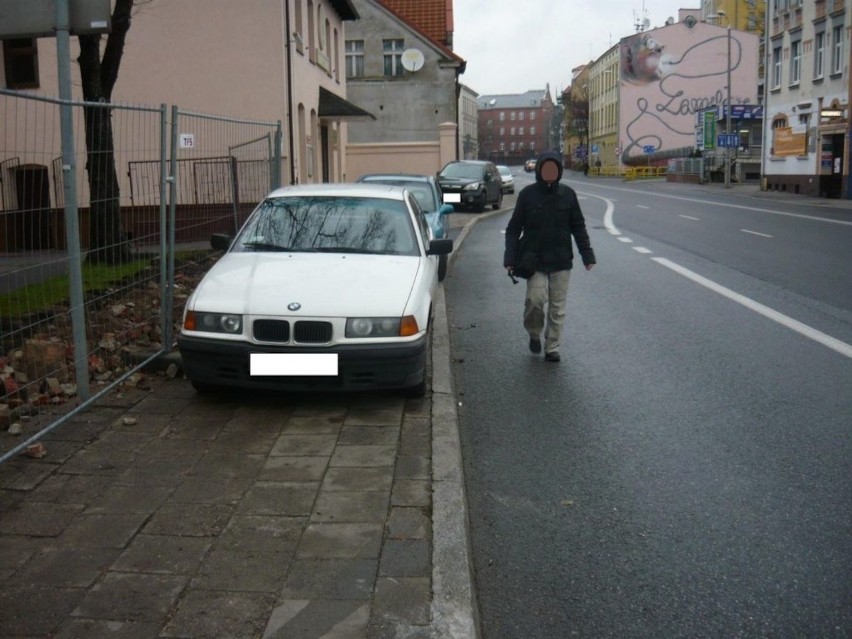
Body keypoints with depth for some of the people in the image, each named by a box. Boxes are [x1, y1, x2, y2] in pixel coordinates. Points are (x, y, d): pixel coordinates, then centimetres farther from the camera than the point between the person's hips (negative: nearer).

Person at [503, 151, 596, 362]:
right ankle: (534, 333, 13)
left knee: (557, 306, 6)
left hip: (561, 260, 2)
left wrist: (587, 254, 3)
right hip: (534, 259, -2)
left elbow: (578, 226, 8)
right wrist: (510, 257, -8)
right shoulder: (527, 194, -2)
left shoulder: (567, 194, 2)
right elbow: (514, 228, 0)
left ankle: (552, 347, 18)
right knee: (535, 298, -15)